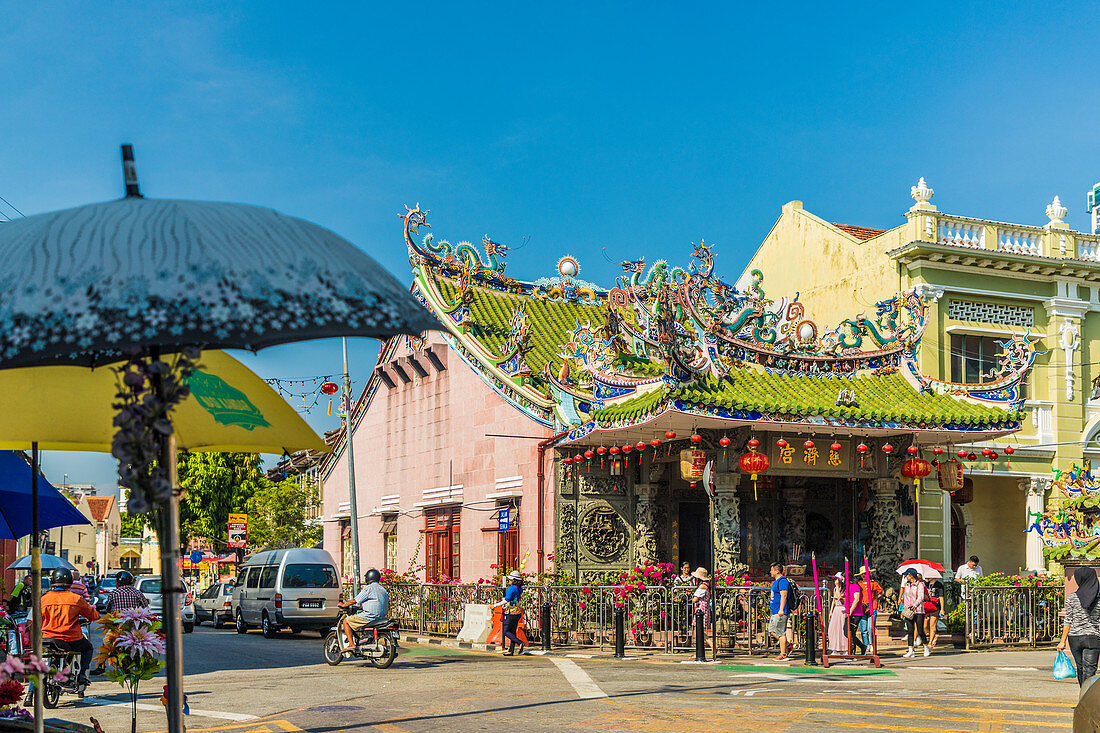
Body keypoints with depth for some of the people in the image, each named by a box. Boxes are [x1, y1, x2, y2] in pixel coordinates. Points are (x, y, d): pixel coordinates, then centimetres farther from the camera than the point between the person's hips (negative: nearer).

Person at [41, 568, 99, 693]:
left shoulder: (44, 599, 0)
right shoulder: (76, 599, -3)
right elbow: (93, 615, 7)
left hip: (49, 638, 1)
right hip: (72, 639, -1)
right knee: (88, 647, 27)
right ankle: (83, 673, 8)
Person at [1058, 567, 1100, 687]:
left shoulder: (1071, 598, -5)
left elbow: (1068, 621, -4)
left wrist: (1063, 641, 1)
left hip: (1074, 637, 1)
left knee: (1080, 668, 18)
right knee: (1089, 671, -2)